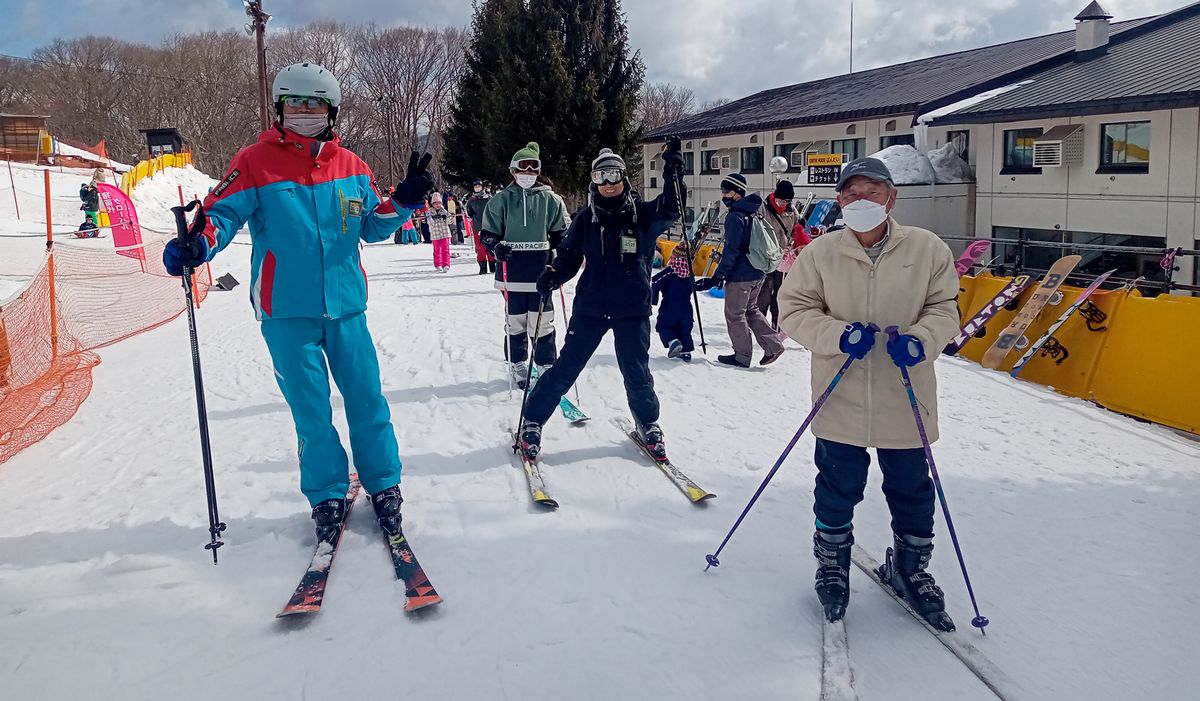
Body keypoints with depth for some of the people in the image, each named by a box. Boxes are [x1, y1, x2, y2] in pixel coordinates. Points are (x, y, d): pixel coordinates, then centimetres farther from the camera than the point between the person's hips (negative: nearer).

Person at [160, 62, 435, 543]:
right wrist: (196, 245, -26)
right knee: (311, 409, 4)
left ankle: (383, 485, 22)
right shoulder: (255, 162, -1)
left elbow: (371, 227, 14)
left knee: (366, 398, 5)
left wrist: (404, 201, -3)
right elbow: (223, 213, -6)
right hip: (287, 311, -2)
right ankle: (327, 496, 21)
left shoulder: (350, 166, 8)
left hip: (346, 305, 2)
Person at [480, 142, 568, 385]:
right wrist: (495, 247, -14)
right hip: (512, 271, 0)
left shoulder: (550, 199, 5)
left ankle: (548, 365, 14)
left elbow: (560, 232, 14)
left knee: (542, 320, 3)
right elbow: (487, 232, 6)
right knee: (515, 320, 7)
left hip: (541, 271, 0)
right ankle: (517, 364, 20)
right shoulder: (502, 199, 3)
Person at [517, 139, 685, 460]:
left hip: (633, 308, 0)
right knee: (566, 368, 2)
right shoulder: (586, 218, 2)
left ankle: (647, 423, 29)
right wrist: (552, 276, -15)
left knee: (636, 372, 4)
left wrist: (673, 174, -30)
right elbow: (570, 256, 4)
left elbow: (670, 209, -17)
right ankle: (532, 420, 15)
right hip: (590, 307, 0)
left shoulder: (643, 214, 0)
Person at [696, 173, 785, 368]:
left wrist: (717, 277, -19)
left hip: (740, 275, -9)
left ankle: (742, 356, 12)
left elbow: (731, 250, -22)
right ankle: (773, 345, 14)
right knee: (750, 309, 22)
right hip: (757, 273, 9)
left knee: (734, 314, 4)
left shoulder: (735, 216, -17)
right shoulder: (752, 212, 11)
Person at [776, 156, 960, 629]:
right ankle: (832, 567, 37)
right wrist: (838, 335, -20)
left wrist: (921, 339, -18)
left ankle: (910, 568, 40)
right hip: (840, 400, -1)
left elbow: (944, 307, 2)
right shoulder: (819, 253, -5)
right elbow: (793, 310, -3)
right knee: (837, 491, 12)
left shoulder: (928, 249, -4)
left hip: (906, 401, 1)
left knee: (912, 493, 15)